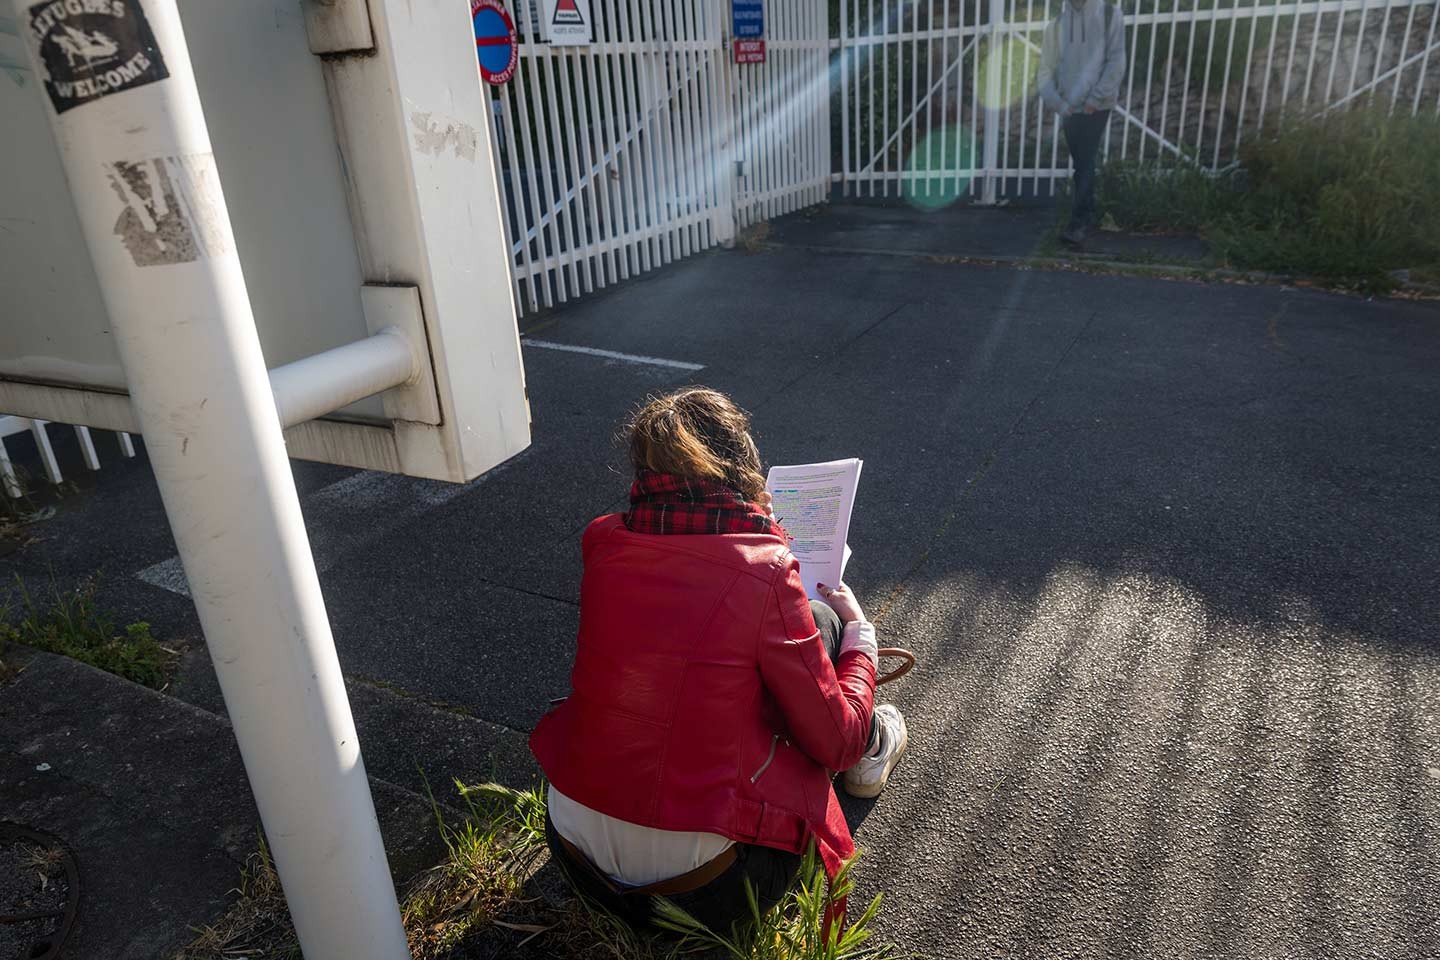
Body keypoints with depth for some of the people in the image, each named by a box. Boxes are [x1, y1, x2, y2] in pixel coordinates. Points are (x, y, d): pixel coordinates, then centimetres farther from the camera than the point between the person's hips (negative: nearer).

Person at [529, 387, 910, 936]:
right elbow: (838, 743, -9)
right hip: (703, 892, -5)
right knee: (820, 620, 9)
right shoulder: (763, 576, -20)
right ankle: (871, 750, 36)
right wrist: (858, 629, 8)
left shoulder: (602, 544, -6)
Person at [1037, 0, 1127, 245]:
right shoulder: (1057, 25, 7)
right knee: (1081, 164, 11)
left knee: (1085, 164, -10)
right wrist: (1059, 104, -10)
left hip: (1096, 106, -4)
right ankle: (1088, 215, 21)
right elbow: (1046, 71, 3)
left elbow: (1116, 62, -8)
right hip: (1069, 108, 4)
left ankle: (1078, 223, -11)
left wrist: (1095, 99, -15)